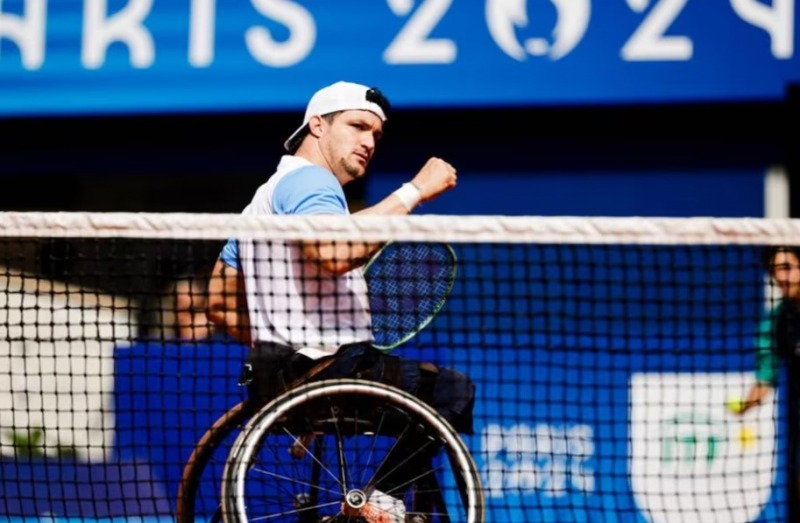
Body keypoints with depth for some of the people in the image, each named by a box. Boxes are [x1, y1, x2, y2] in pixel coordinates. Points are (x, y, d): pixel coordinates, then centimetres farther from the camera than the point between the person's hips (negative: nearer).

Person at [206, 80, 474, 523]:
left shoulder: (267, 193, 24)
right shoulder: (308, 179, -8)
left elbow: (221, 304, 25)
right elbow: (333, 253, -32)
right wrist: (413, 192, -25)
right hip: (320, 373, -11)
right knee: (451, 391, -17)